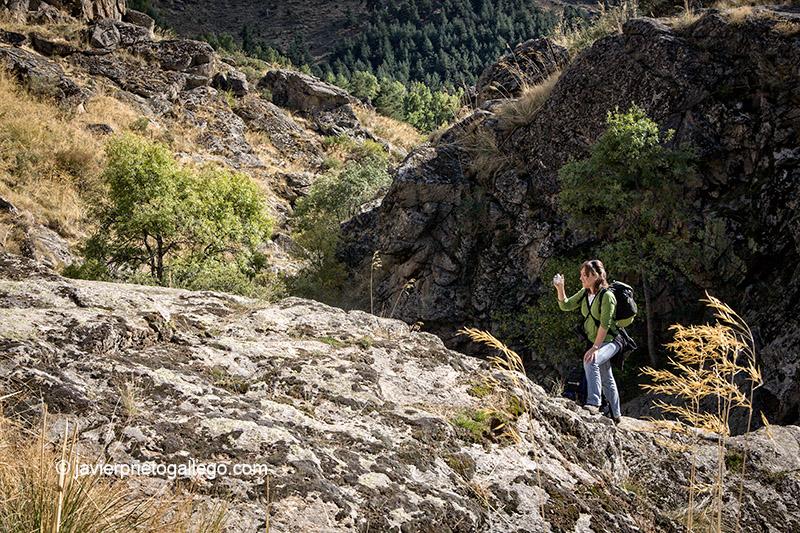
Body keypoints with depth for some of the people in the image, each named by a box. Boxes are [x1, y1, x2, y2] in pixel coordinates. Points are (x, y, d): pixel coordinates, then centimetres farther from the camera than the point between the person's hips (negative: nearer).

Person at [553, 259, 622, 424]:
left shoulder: (607, 295, -21)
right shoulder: (585, 293, 2)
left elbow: (605, 324, -25)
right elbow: (566, 305, 5)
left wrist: (595, 347, -28)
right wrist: (560, 288, -11)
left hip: (611, 340, -8)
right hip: (596, 341, 8)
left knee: (591, 361, -34)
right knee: (606, 380, 17)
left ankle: (593, 403, -35)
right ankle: (615, 416, 30)